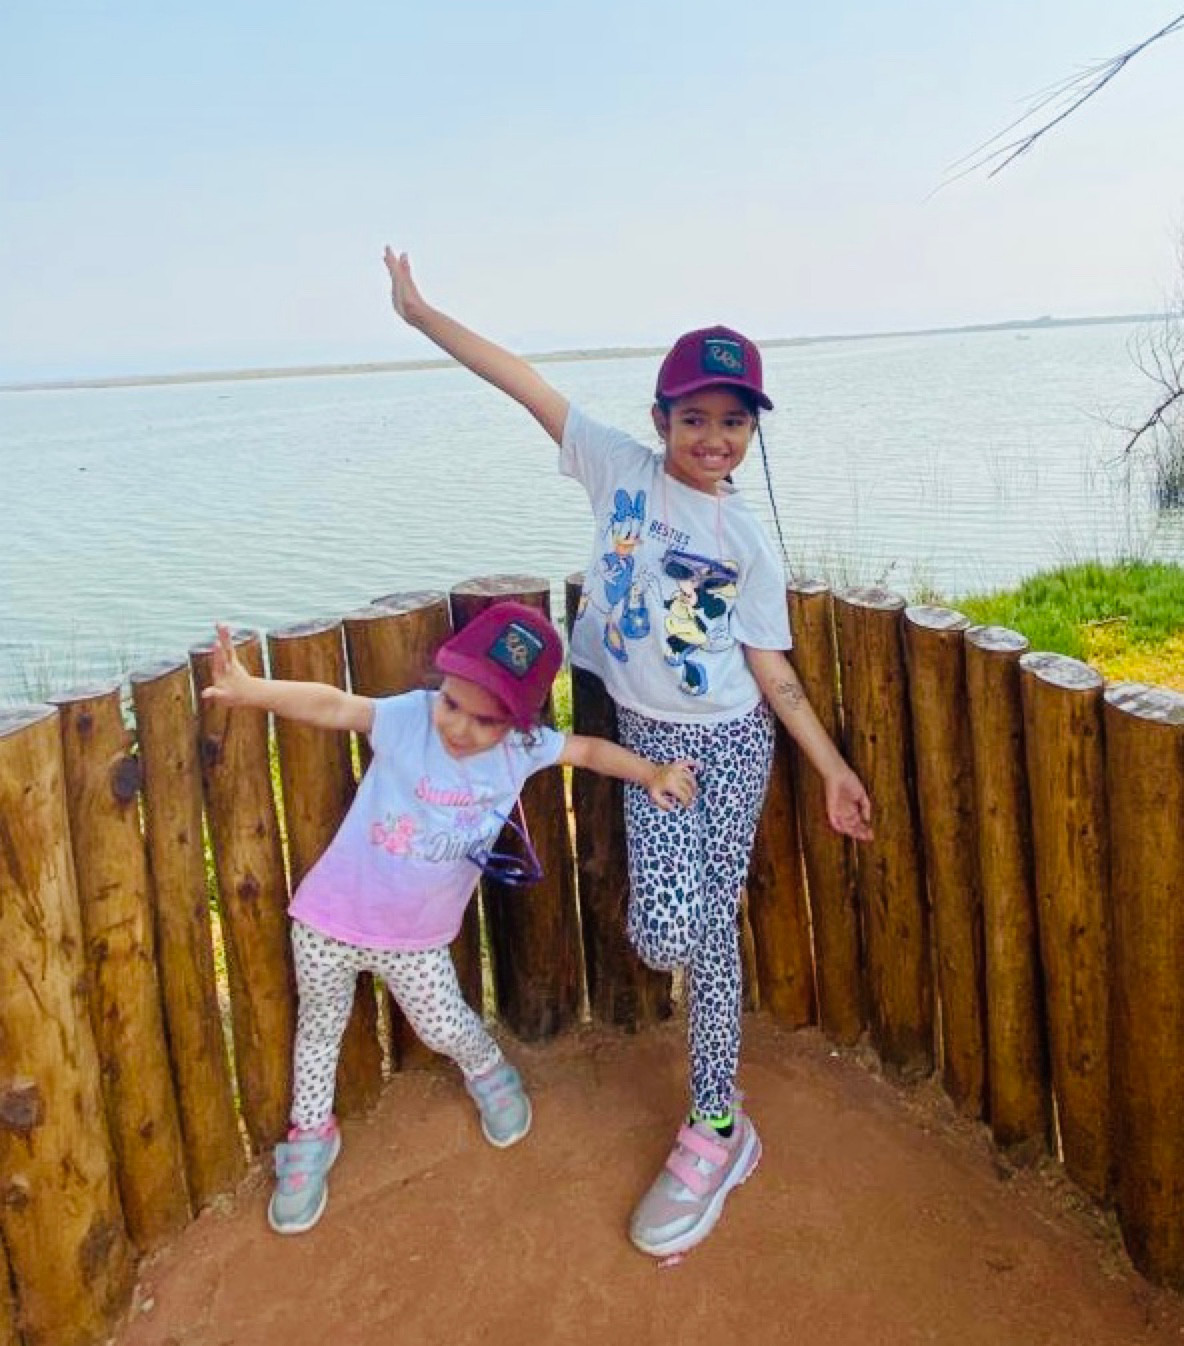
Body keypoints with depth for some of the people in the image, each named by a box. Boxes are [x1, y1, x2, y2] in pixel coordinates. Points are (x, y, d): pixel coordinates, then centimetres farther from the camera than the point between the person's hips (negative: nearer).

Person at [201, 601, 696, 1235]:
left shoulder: (523, 747, -13)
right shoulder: (407, 718, -24)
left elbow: (590, 748, 2)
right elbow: (332, 706, -36)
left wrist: (653, 774, -5)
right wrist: (251, 690, -50)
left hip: (417, 937, 2)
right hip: (331, 918, -1)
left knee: (444, 1027, 14)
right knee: (320, 1025, 16)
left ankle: (488, 1074, 49)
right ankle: (310, 1137, 40)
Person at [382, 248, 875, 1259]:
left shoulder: (748, 541, -2)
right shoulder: (621, 467, -2)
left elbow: (771, 666, 2)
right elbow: (523, 382, -4)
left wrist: (832, 767, -1)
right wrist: (421, 312, -2)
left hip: (730, 742, 0)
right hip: (649, 742, 1)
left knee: (709, 932, 0)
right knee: (665, 934, -9)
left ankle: (713, 1130, 19)